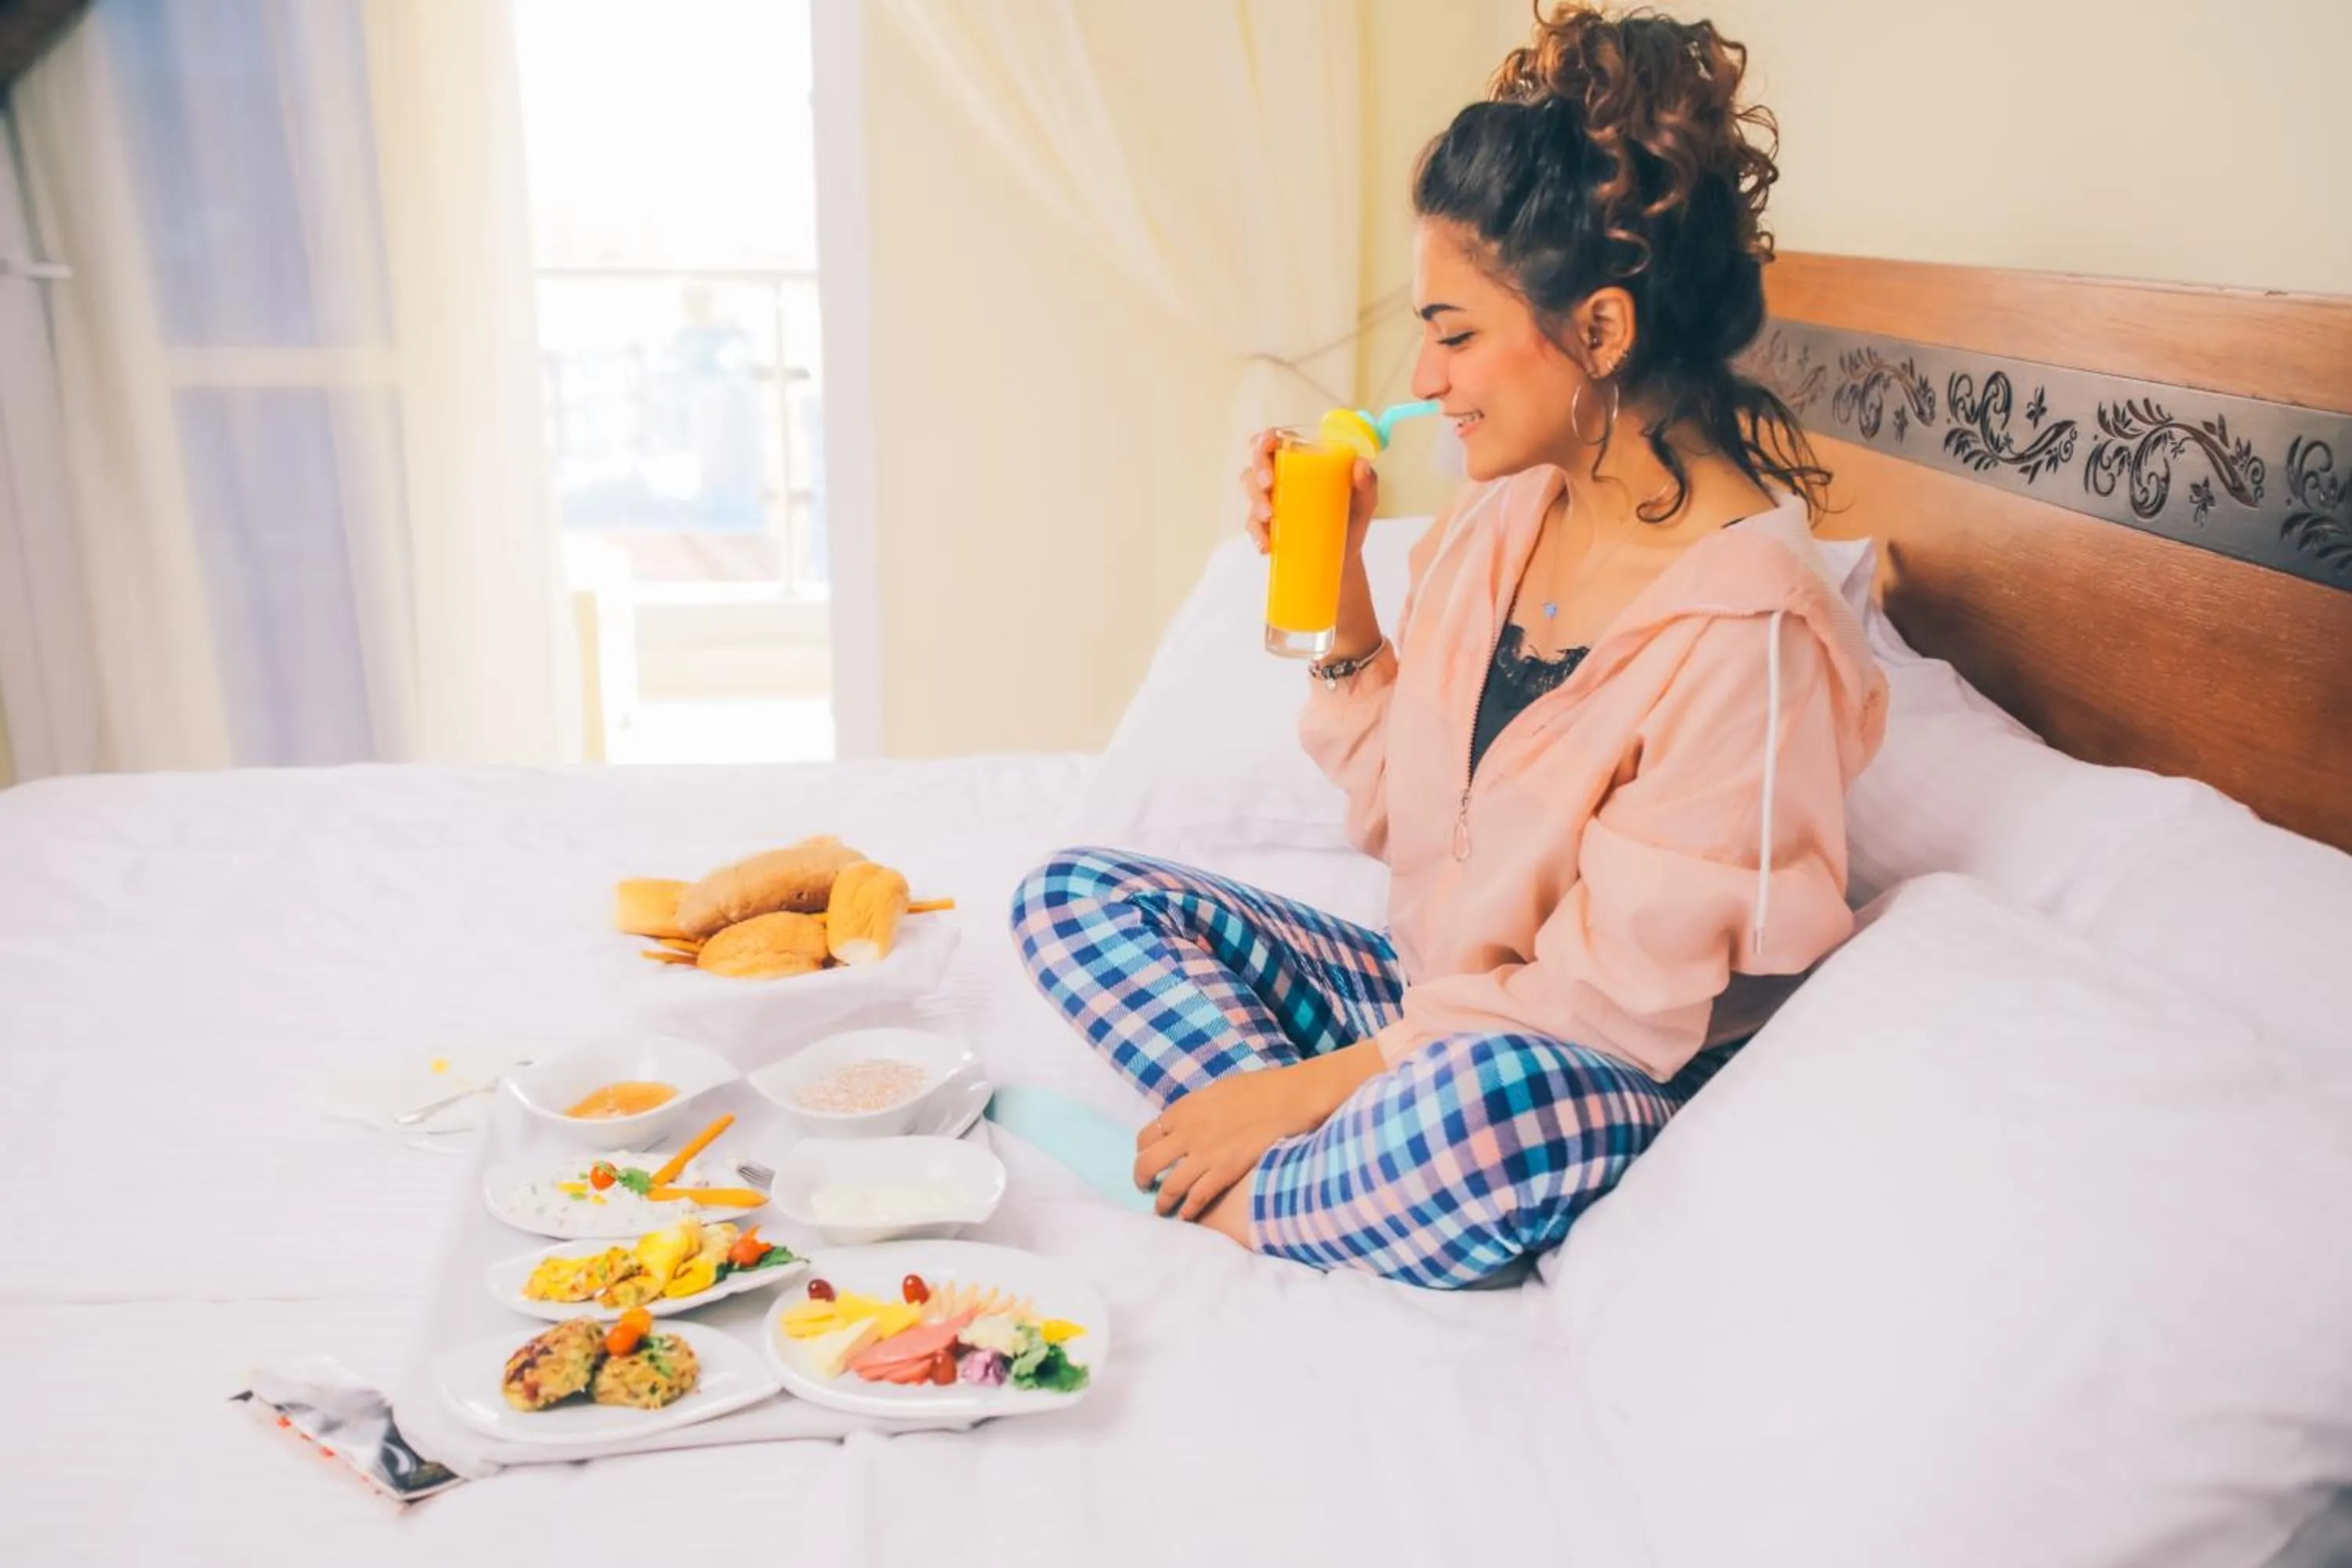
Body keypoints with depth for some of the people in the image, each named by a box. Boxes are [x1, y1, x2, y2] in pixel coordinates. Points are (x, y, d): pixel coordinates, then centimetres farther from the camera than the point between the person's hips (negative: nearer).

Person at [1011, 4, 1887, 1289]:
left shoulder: (1746, 627, -23)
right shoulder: (1495, 521, -1)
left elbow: (1622, 1003, -21)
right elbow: (1396, 822, 7)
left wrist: (1304, 1085, -19)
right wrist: (1334, 581, -4)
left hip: (1600, 1092, -7)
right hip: (1431, 1010, 7)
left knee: (1489, 1101, -42)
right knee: (1073, 896, -1)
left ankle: (1247, 1207, -10)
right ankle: (1345, 1167, -15)